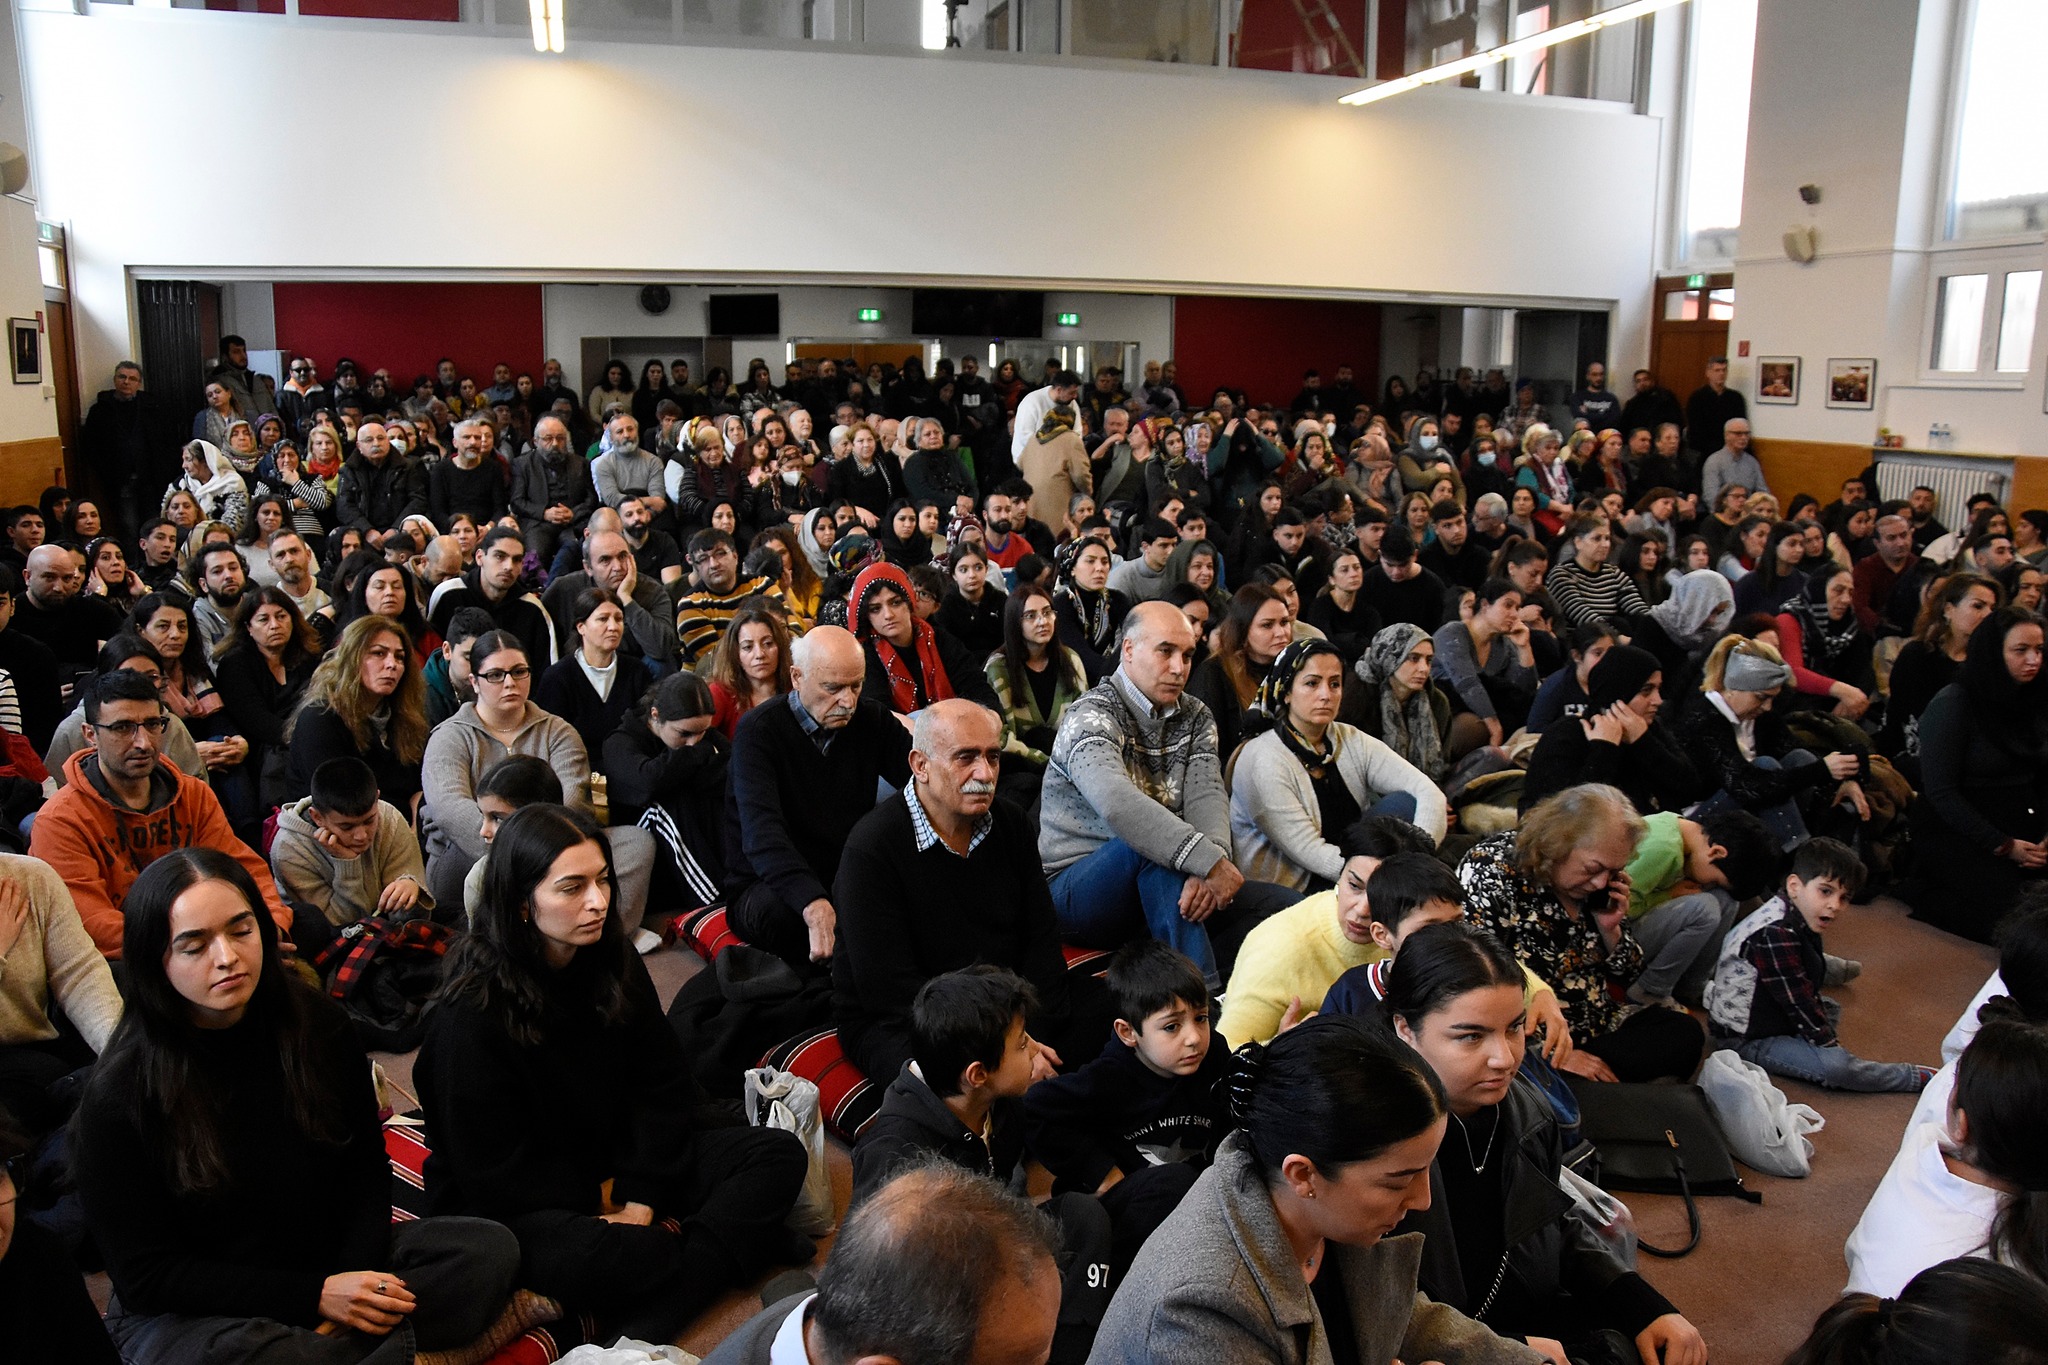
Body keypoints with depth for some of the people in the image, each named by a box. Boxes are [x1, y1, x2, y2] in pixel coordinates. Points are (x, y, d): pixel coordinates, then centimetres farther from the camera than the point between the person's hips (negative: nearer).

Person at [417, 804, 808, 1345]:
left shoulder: (612, 963, -1)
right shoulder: (470, 1014, -20)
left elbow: (660, 1083, 0)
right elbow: (493, 1170, -15)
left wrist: (639, 1202, -12)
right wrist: (602, 1203, -13)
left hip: (617, 1158, 7)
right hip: (521, 1204, -6)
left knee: (779, 1155, -12)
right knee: (584, 1257, -41)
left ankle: (645, 1320, -26)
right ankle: (742, 1239, -17)